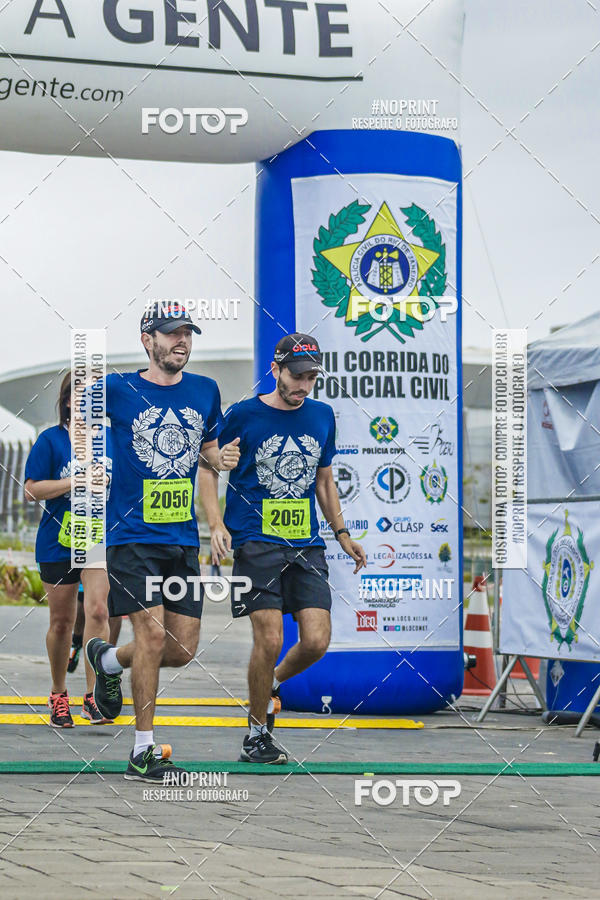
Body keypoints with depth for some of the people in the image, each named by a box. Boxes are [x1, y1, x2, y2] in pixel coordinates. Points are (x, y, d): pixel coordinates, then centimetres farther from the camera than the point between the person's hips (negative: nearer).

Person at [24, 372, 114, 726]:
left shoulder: (111, 438, 7)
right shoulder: (51, 440, -3)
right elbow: (32, 489, -8)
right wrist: (77, 482, -15)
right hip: (59, 541, -1)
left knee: (97, 610, -15)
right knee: (62, 620, 7)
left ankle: (93, 696, -11)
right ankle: (59, 695, 24)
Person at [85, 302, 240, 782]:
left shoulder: (204, 391, 9)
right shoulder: (117, 390, -2)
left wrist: (222, 458, 0)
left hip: (184, 539, 5)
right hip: (133, 537, -5)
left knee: (183, 648, 3)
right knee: (152, 637, -12)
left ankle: (108, 659, 33)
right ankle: (143, 751, -2)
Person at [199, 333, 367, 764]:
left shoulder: (322, 416, 11)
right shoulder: (243, 415, -2)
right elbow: (207, 469, 4)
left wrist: (342, 533, 17)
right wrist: (217, 525, -9)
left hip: (307, 546, 4)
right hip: (256, 543, -4)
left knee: (316, 642, -7)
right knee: (270, 640, -11)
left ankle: (273, 683, 25)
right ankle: (257, 736, 6)